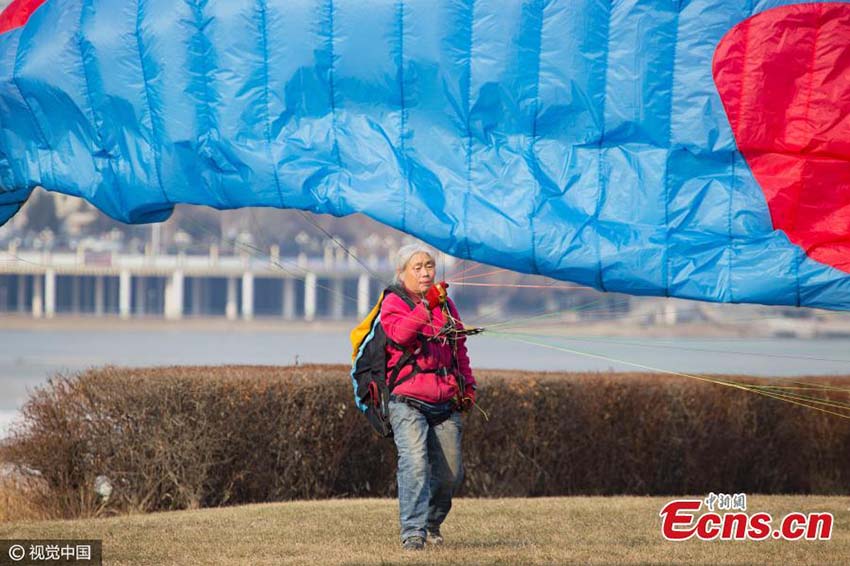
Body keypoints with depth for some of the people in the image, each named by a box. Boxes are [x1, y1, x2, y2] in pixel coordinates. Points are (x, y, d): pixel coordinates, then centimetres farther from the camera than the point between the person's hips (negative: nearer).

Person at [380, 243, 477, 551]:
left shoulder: (446, 305, 17)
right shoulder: (393, 303, -1)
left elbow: (459, 349, 28)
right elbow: (400, 334, -23)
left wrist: (467, 385, 21)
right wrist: (427, 307, -35)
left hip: (445, 404, 6)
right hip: (408, 401, -6)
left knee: (450, 472, 5)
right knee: (415, 463, -23)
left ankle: (432, 524, 26)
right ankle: (413, 532, -25)